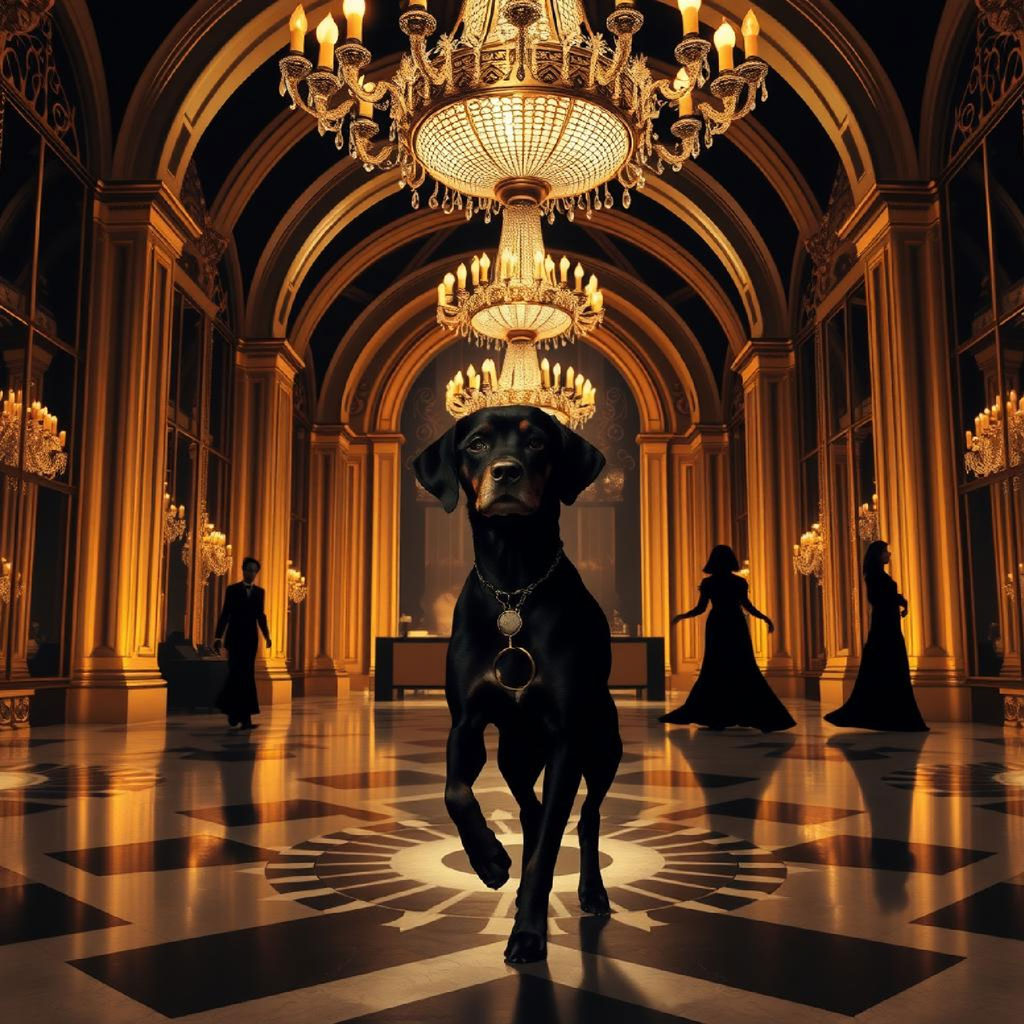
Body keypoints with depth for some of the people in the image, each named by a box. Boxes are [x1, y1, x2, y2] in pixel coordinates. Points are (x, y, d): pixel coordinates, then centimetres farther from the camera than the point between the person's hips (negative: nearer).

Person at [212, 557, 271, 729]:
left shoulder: (259, 591, 11)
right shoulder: (232, 590, 1)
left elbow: (260, 616, 13)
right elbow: (225, 614, -1)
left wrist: (266, 635, 2)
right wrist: (218, 636, -7)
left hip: (251, 639, 3)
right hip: (235, 638, -3)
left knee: (246, 676, 2)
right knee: (237, 674, -8)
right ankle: (244, 716, 1)